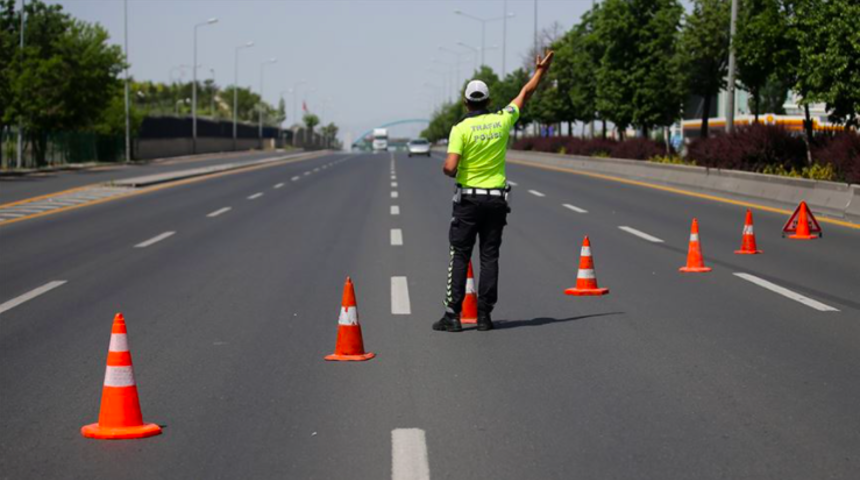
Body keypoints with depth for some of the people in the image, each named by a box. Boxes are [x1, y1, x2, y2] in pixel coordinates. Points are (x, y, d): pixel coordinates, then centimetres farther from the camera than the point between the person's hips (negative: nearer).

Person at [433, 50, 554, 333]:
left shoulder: (461, 128, -11)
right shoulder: (502, 121, 0)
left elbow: (450, 167, -20)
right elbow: (525, 94, 16)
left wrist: (450, 171, 3)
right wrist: (541, 71, 29)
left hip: (468, 198, -3)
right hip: (497, 200, 3)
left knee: (460, 257, 0)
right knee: (490, 257, 6)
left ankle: (453, 315, -5)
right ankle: (484, 315, 4)